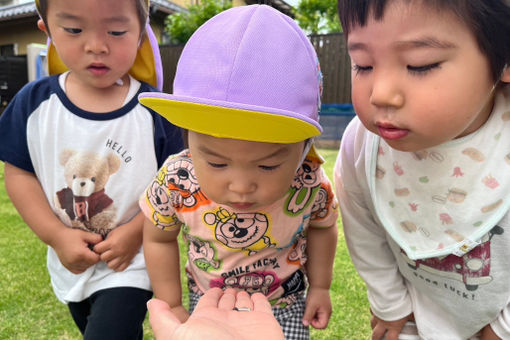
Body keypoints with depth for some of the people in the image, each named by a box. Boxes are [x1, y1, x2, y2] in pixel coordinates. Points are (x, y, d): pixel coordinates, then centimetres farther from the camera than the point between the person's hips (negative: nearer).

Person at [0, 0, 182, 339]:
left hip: (130, 263, -4)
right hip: (70, 263, 4)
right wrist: (56, 235, -14)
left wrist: (136, 231, -23)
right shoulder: (34, 103, -10)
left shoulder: (153, 111, -17)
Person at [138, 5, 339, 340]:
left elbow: (321, 228, -4)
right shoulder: (175, 182, -29)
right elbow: (159, 239, -8)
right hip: (206, 303, 1)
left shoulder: (311, 185, -28)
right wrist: (172, 306, -4)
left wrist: (320, 287, 2)